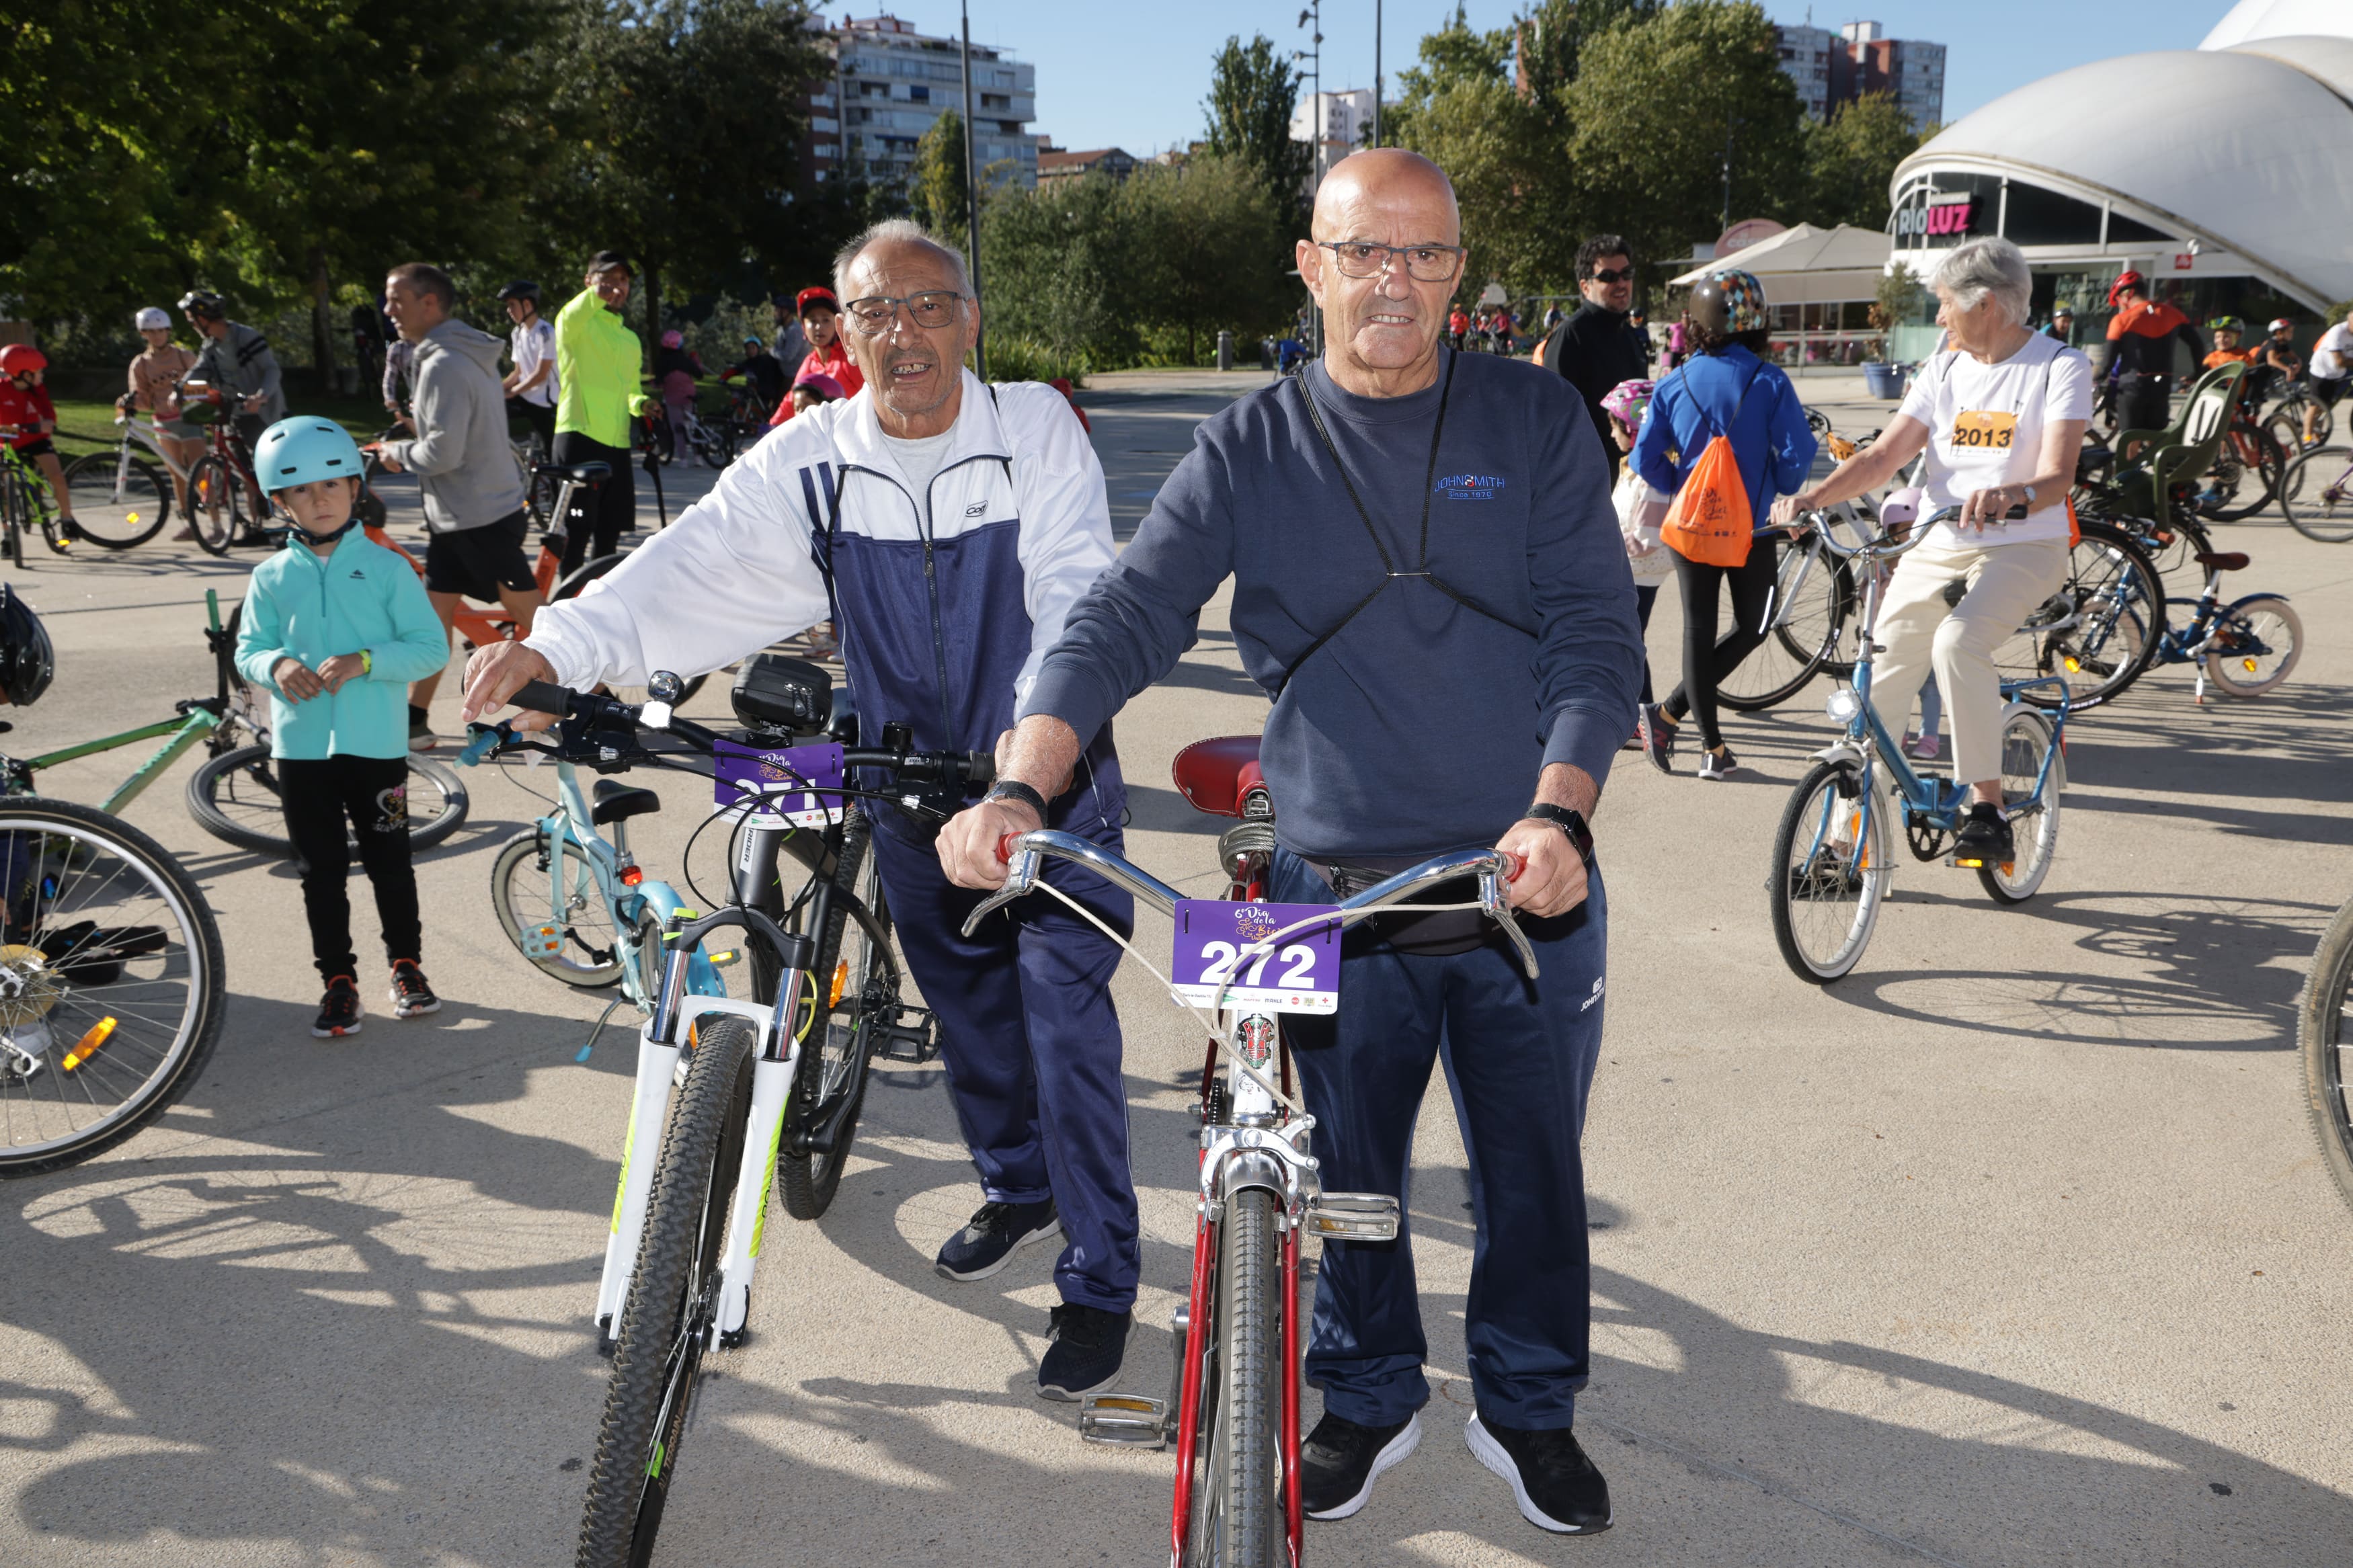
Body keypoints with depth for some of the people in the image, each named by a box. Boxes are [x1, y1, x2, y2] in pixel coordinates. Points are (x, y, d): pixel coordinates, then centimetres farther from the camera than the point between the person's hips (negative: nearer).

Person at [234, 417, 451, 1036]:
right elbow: (248, 649, 8)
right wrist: (276, 666, -15)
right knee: (321, 870, 8)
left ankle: (407, 966, 26)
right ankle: (338, 979, 19)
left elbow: (430, 646, -5)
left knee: (390, 863, 9)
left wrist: (365, 662, -19)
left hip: (377, 746, -2)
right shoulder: (271, 578, 3)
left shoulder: (386, 568, -2)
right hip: (301, 747, 2)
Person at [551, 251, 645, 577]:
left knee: (609, 532, 11)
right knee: (577, 529, -8)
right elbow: (568, 320, -25)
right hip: (580, 437, -7)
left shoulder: (630, 340, 21)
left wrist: (640, 403, 5)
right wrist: (595, 296, -46)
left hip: (617, 443, 7)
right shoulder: (578, 324, 0)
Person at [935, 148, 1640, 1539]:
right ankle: (1371, 1396, 38)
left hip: (1530, 887, 0)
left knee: (1533, 1162, 13)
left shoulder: (1538, 420, 1)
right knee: (1346, 1167, 13)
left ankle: (1531, 1406, 37)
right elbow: (1123, 623, -7)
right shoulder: (1252, 449, 1)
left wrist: (1560, 812, -24)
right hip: (1334, 890, 0)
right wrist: (1021, 788, -24)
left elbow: (1597, 637, -6)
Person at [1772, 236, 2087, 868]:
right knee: (1880, 679, -2)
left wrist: (2011, 496, -39)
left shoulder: (2061, 366, -4)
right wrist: (1814, 495, -14)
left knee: (1958, 642, -32)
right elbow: (1885, 455, 3)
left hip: (2022, 548, -5)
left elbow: (2058, 475, -17)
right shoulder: (1943, 369, 12)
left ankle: (1987, 809, -22)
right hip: (1935, 548, 5)